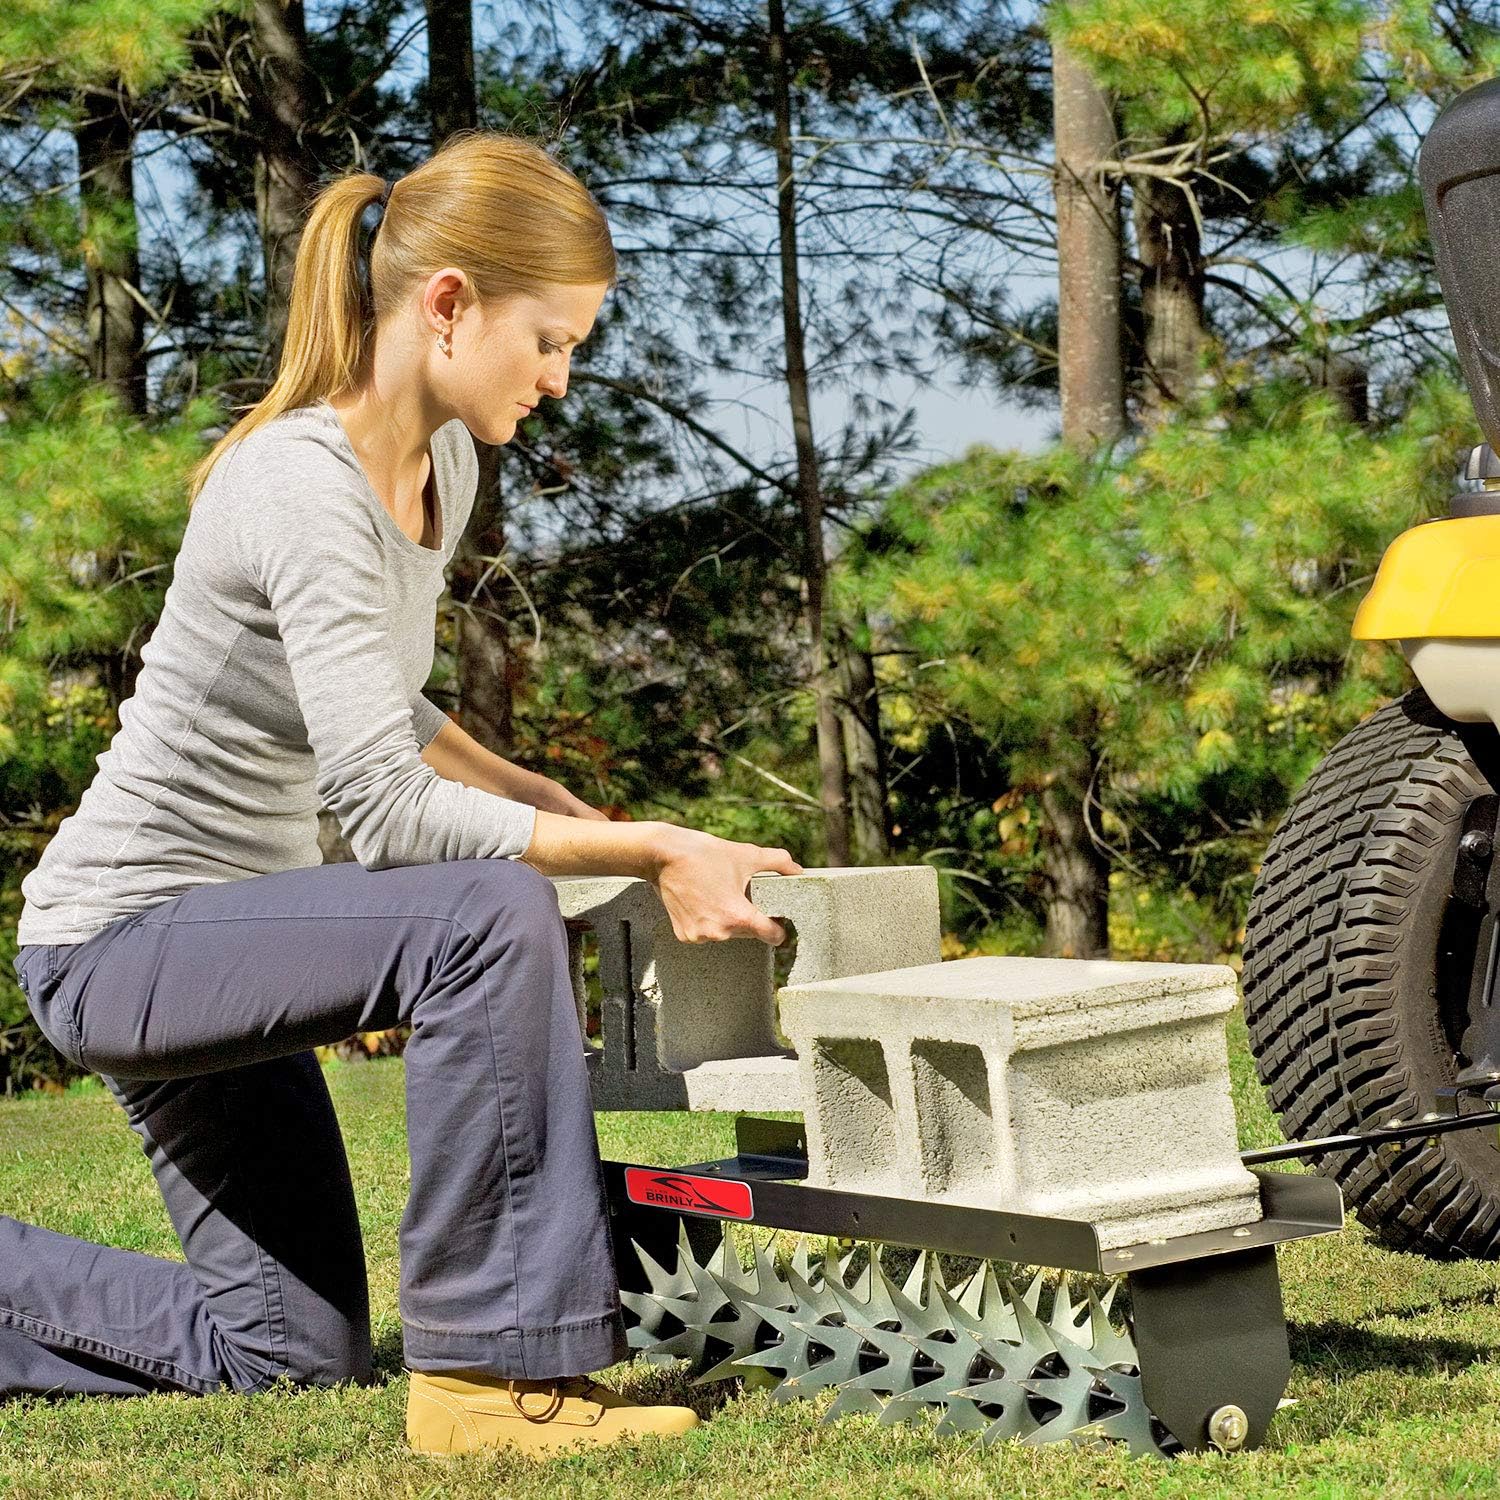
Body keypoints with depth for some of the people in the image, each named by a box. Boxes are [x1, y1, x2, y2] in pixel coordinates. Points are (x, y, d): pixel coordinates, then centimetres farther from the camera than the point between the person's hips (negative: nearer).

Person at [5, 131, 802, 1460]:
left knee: (289, 1354, 15)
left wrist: (543, 798, 8)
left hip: (215, 935, 10)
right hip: (119, 943, -10)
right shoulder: (306, 488, -26)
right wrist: (650, 851, -32)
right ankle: (495, 1371, -26)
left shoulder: (444, 467, 3)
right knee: (490, 918, -34)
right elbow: (383, 810, -33)